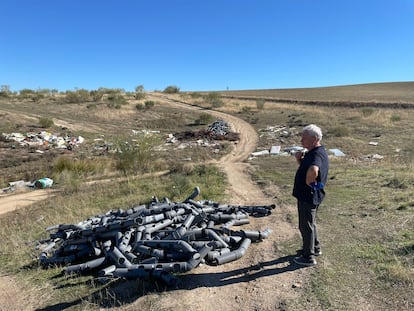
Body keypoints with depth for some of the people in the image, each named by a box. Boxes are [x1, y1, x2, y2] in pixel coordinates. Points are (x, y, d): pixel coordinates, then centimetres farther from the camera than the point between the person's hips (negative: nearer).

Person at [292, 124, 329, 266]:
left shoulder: (317, 155, -26)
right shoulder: (314, 152, 6)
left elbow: (312, 171, -48)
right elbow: (305, 168, 19)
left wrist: (309, 183, -28)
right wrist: (299, 159, 0)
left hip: (309, 196, -10)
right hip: (308, 195, 10)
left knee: (306, 226, 5)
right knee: (310, 223, 25)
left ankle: (308, 257, 20)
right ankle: (315, 248, 43)